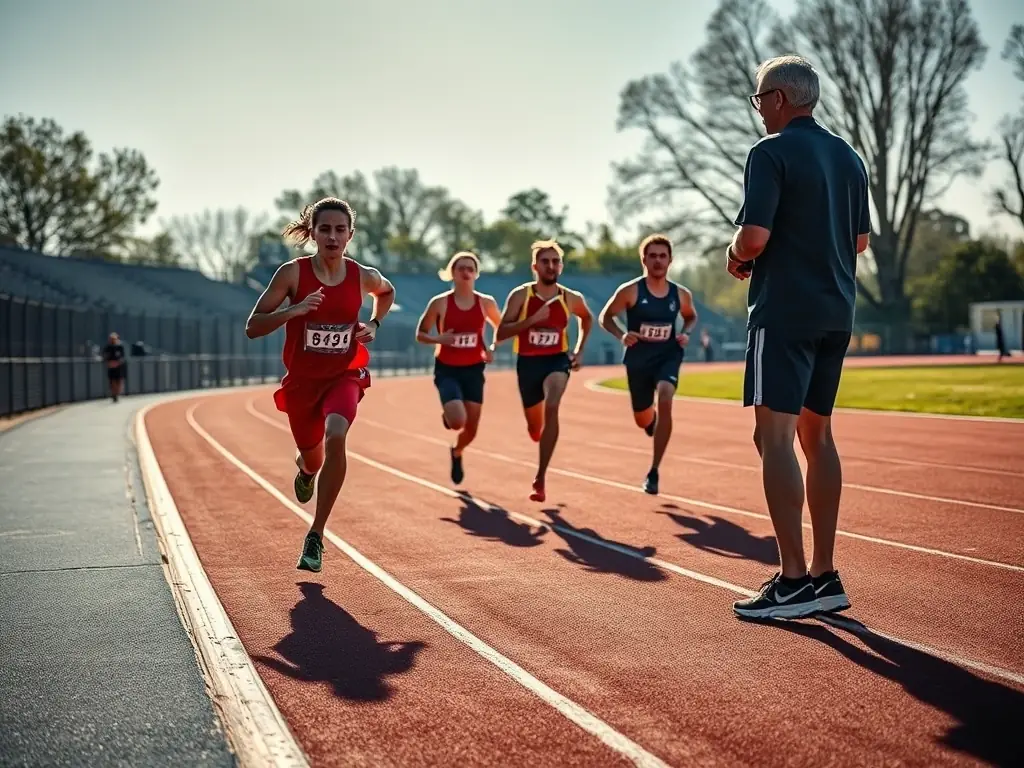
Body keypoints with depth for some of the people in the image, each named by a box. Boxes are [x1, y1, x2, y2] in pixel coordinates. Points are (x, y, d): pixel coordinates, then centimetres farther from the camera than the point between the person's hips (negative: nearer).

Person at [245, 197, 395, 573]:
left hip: (345, 376, 0)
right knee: (313, 458, 15)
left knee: (335, 437, -29)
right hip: (302, 380, 0)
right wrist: (294, 310, -28)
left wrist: (373, 324, 3)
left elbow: (387, 292, 20)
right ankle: (305, 468, 60)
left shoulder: (364, 276, -6)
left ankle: (316, 536, -18)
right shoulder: (292, 273, -13)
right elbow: (252, 327, -13)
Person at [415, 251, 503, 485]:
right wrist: (438, 338, -21)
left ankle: (456, 454, 42)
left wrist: (492, 347, -4)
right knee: (458, 421, -23)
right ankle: (446, 415, 15)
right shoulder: (440, 303, -8)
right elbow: (420, 334, -1)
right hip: (447, 369, -3)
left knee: (471, 429, 8)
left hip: (473, 370, 3)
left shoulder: (486, 303, -2)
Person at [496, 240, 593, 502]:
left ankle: (540, 479, -25)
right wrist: (532, 319, -25)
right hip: (528, 363, 1)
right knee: (535, 428, 12)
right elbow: (500, 335, -14)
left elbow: (587, 318, 20)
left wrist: (579, 350, 11)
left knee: (551, 408, -29)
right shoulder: (520, 296, -9)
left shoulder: (571, 298, -3)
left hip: (557, 360, 0)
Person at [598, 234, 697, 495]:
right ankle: (653, 420, 56)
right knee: (642, 419, 11)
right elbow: (605, 317, -2)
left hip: (668, 356, 0)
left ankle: (653, 471, -16)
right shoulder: (630, 291, -11)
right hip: (638, 358, 0)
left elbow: (691, 316, 18)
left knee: (665, 401, -26)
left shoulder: (681, 294, -2)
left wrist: (685, 333, -3)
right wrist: (621, 335, -21)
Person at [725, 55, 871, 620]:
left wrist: (736, 257, 3)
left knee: (774, 436, -9)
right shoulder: (848, 157, 16)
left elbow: (754, 236, -17)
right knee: (817, 436, 12)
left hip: (784, 313, -8)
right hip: (836, 313, 8)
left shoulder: (770, 153, -8)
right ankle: (824, 577, 14)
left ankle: (794, 581, -13)